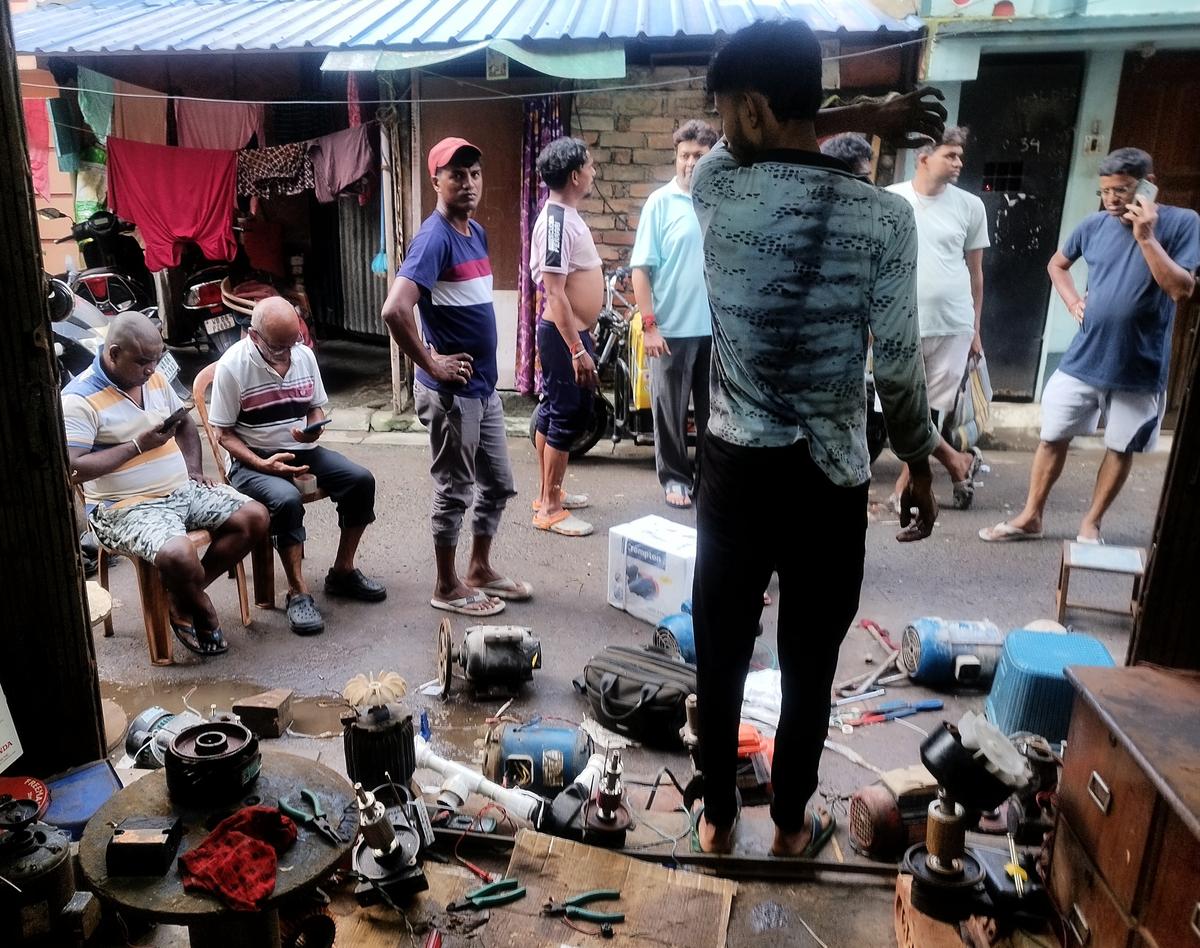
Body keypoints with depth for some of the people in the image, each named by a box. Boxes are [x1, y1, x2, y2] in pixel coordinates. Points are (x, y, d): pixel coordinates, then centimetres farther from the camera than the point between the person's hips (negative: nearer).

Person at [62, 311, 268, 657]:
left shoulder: (154, 379, 9)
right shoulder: (80, 398, -13)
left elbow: (185, 423, 24)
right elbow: (71, 470, -20)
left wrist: (194, 471, 8)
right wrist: (138, 445, -20)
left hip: (183, 490, 8)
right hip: (127, 507, -7)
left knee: (254, 517, -9)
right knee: (179, 555, -34)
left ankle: (184, 595, 1)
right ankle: (201, 610, 2)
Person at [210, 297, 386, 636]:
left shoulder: (304, 354, 1)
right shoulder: (232, 366, -13)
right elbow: (224, 434, -9)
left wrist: (314, 429, -10)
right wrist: (262, 464, -23)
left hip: (301, 450, 5)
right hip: (252, 459, -5)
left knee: (361, 480, -17)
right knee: (287, 500, -35)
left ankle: (342, 572, 0)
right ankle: (298, 592, -20)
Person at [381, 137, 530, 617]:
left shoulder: (477, 233, 10)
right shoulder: (434, 238, -18)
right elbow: (395, 310, -30)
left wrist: (483, 370, 15)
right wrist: (431, 365, -20)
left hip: (485, 386, 9)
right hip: (452, 392, -9)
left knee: (498, 484, 17)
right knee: (454, 490, 4)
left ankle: (480, 570, 33)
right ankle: (447, 587, 20)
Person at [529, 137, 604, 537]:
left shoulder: (567, 215, 11)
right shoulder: (556, 222, -21)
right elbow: (555, 294, -25)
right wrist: (577, 350, -26)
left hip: (571, 331, 10)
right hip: (564, 335, -10)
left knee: (554, 411, 16)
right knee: (568, 416, -4)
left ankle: (549, 492, 28)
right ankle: (550, 508, 4)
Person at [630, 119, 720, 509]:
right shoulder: (661, 202, -5)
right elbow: (641, 267, -8)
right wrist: (649, 325, -14)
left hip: (718, 327, 4)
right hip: (673, 328, -3)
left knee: (714, 408, 14)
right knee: (670, 410, 6)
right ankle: (675, 477, 20)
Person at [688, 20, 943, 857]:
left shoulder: (716, 189, -8)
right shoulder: (885, 219, -11)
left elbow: (739, 148, 17)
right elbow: (900, 368, -8)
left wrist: (868, 118, 18)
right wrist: (922, 469, 8)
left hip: (735, 468, 1)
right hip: (830, 480, -1)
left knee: (721, 655, 16)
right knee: (810, 666, 16)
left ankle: (718, 818, 33)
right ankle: (793, 826, 35)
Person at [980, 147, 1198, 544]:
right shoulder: (1095, 224, 0)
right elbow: (1057, 264, 18)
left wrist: (1146, 236, -22)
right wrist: (1073, 302, 2)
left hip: (1139, 368, -2)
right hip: (1083, 359, 2)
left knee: (1121, 448, 10)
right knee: (1053, 437, 7)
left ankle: (1091, 524, 26)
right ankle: (1031, 517, 20)